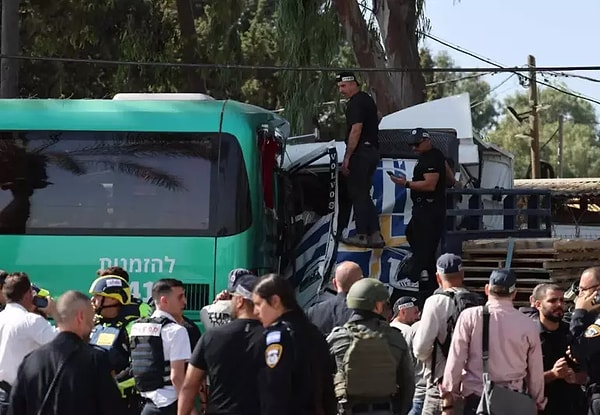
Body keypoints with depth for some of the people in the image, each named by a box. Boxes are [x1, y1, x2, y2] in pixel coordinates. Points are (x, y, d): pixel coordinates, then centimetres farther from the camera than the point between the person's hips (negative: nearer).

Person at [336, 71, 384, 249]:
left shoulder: (356, 103, -13)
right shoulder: (367, 99, 18)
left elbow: (356, 130, -22)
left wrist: (347, 157, -21)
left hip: (361, 152, -10)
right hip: (372, 150, 10)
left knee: (357, 194, -4)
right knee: (364, 194, 13)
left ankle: (361, 235, -4)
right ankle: (375, 235, 9)